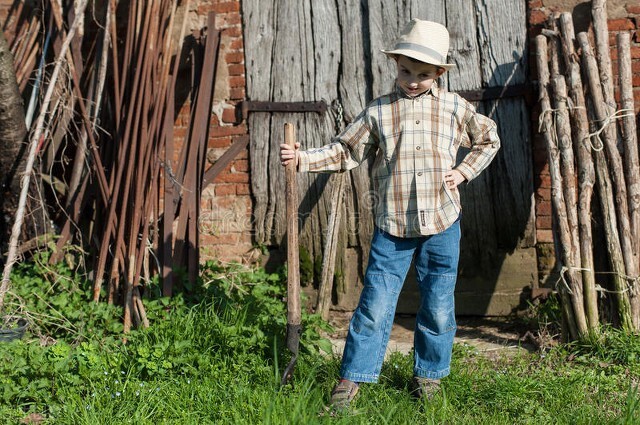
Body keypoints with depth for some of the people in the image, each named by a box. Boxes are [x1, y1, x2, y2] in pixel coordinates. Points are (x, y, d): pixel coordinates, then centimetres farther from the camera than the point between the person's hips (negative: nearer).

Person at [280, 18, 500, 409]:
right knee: (375, 304, 0)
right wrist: (303, 158, -10)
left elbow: (489, 140, 19)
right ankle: (354, 376, 10)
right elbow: (345, 152, 3)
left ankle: (429, 373, 27)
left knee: (438, 305, 9)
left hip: (442, 224, 1)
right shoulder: (378, 111, 2)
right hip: (392, 226, -1)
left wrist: (464, 171, 5)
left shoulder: (456, 108, 5)